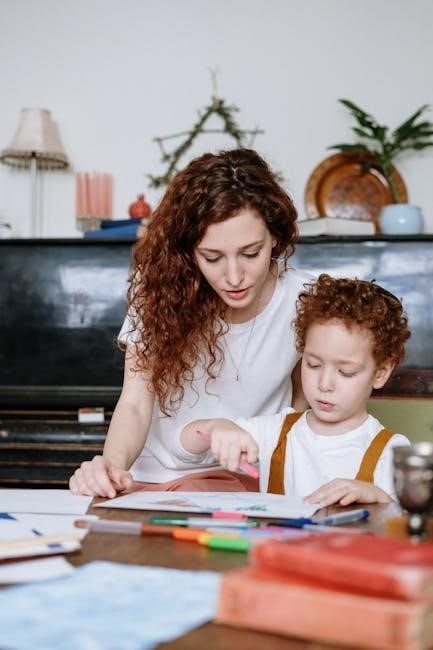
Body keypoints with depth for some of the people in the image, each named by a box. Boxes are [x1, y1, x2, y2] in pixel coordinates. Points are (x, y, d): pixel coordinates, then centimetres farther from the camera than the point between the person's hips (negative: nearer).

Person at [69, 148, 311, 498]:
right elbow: (136, 403, -14)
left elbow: (304, 401, 6)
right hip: (152, 481, 1)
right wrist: (113, 465, -34)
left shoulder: (302, 303, -10)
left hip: (250, 483, -1)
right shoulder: (160, 288, -11)